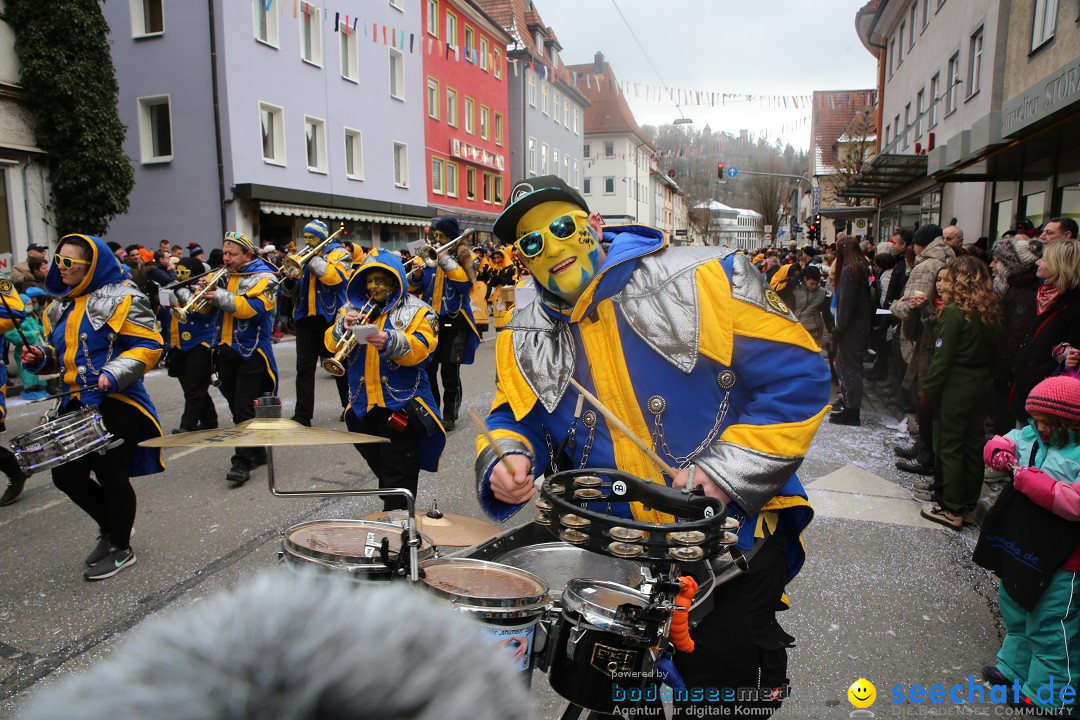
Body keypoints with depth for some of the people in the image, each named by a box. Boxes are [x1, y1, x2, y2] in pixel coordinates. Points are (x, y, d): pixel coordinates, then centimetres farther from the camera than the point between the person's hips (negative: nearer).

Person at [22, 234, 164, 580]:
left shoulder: (121, 298, -9)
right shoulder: (59, 307, 15)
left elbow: (148, 346, -14)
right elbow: (60, 351, 25)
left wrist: (114, 374, -25)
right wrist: (42, 358, 3)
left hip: (116, 403, -8)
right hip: (76, 404, 8)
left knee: (111, 475, 0)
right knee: (66, 475, 10)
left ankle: (121, 549, 20)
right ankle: (110, 528, 34)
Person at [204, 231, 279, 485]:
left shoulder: (263, 276, -7)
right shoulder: (225, 275, 14)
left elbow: (256, 308, -23)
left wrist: (220, 296, -24)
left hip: (250, 352, -7)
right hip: (225, 351, 7)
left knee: (244, 409, -9)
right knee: (236, 407, 13)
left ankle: (242, 462, -6)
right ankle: (257, 453, 25)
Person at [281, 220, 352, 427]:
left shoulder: (337, 253, 0)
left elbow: (338, 278, -21)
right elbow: (290, 292, 13)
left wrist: (314, 260, -17)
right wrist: (289, 278, -8)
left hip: (331, 318, -5)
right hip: (306, 318, 5)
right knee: (304, 367, 0)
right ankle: (302, 415, 1)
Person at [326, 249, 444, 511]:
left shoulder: (416, 311, -3)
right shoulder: (354, 308, 12)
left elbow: (419, 349, -18)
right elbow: (332, 345, 3)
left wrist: (390, 342, -35)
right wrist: (343, 326, -18)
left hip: (401, 407, -5)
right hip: (364, 405, 6)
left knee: (398, 474, -2)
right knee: (379, 468, 21)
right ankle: (387, 515, 40)